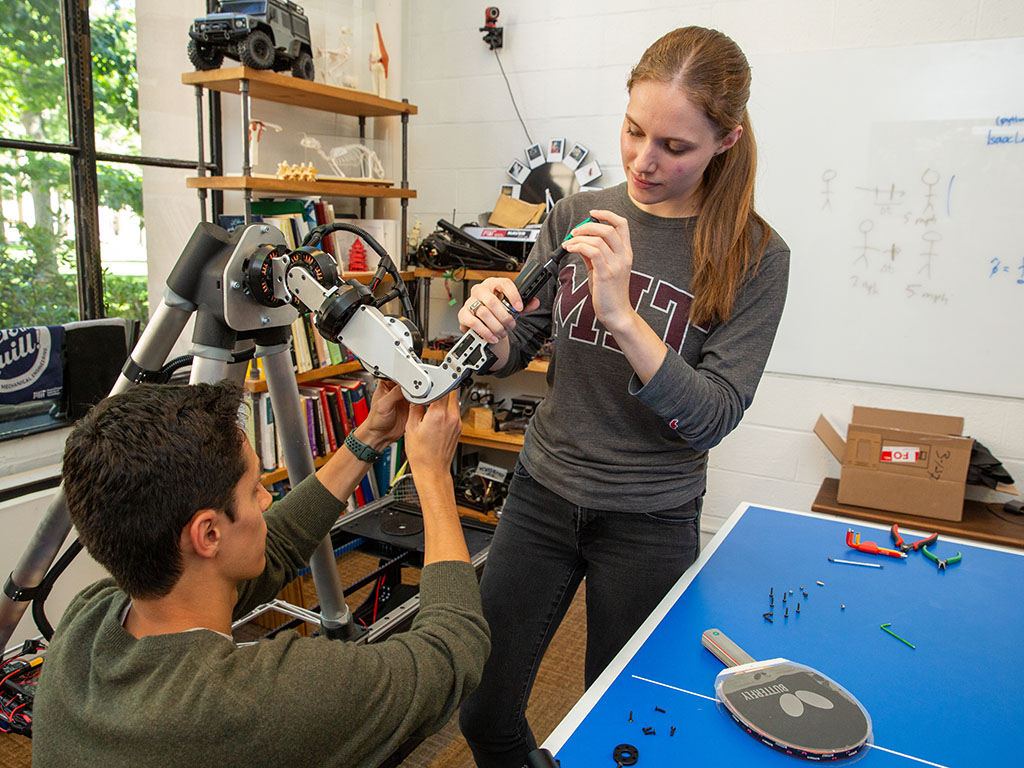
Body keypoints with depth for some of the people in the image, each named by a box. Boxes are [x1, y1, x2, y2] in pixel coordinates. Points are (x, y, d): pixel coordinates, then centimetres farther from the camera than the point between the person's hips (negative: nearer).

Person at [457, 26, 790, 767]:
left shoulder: (753, 256, -11)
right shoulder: (576, 216, -2)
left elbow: (711, 419, -17)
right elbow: (517, 350, 4)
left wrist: (623, 317, -31)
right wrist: (491, 327, -20)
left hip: (650, 520, -2)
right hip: (543, 492, 3)